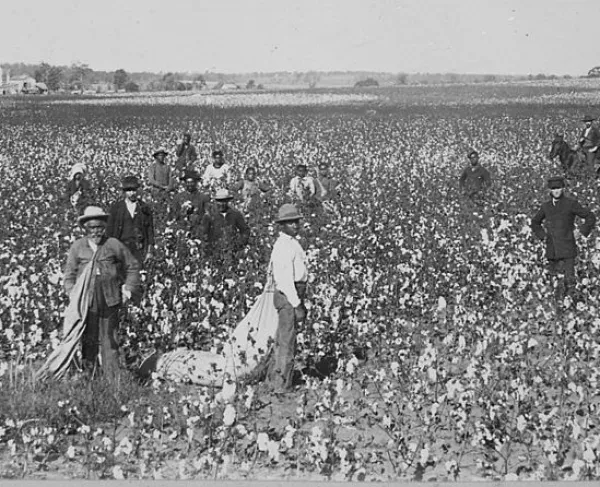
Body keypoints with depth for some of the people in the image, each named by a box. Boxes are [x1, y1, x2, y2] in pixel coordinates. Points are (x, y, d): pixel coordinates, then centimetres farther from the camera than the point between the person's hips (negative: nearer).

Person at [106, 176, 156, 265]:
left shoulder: (145, 209, 10)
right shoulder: (115, 208, 8)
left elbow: (150, 231, 10)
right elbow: (109, 231, 7)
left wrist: (149, 251, 3)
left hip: (139, 250, 0)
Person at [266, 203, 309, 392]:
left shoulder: (292, 243, 16)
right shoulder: (283, 246, -17)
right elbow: (286, 279, -22)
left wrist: (300, 302, 22)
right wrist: (296, 304, -22)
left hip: (293, 296, 11)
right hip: (287, 297, -11)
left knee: (281, 339, 18)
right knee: (287, 341, -6)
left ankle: (273, 378, 28)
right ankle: (281, 384, -2)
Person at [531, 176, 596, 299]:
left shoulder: (571, 204, -4)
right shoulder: (546, 206, 9)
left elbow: (590, 217, 2)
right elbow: (535, 222, 26)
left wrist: (583, 233, -4)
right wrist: (542, 236, 13)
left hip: (567, 250, -4)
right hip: (551, 251, 4)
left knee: (569, 280, -7)